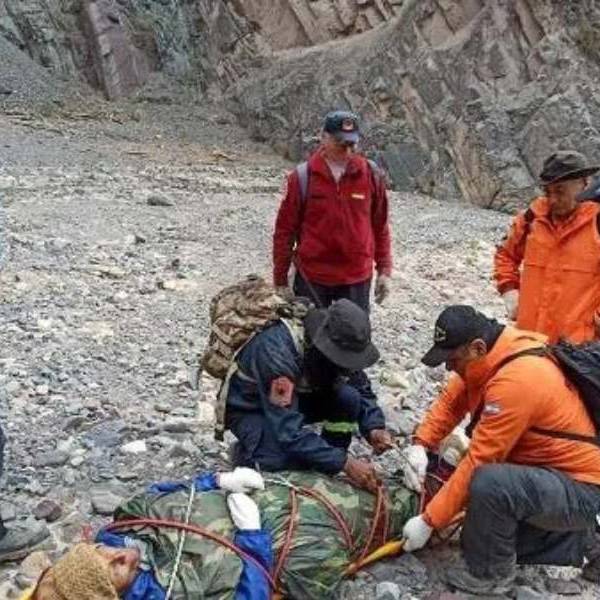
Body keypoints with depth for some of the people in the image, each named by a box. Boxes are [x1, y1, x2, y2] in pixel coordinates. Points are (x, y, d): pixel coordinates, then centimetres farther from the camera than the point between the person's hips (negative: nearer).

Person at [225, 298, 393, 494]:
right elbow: (287, 430, -39)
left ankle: (327, 472, -2)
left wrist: (374, 428, -24)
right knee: (288, 459, -32)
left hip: (295, 398, 6)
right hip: (249, 409, -6)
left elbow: (361, 390, -4)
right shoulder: (277, 350, -38)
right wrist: (345, 463, -39)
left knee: (348, 397, -19)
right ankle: (247, 451, 0)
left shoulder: (331, 344, -17)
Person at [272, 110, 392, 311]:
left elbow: (380, 226, 8)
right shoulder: (302, 177, -5)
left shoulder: (370, 175, 0)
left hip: (357, 279, 1)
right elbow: (285, 230, -1)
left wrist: (384, 270, 6)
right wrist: (280, 280, 1)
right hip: (311, 279, -1)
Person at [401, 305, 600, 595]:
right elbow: (451, 401, 7)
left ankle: (490, 575, -9)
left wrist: (428, 521, -20)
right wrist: (420, 445, -9)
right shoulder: (493, 352, -5)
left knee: (487, 483, -34)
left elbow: (476, 463, -27)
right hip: (547, 472, 10)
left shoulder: (515, 382, -31)